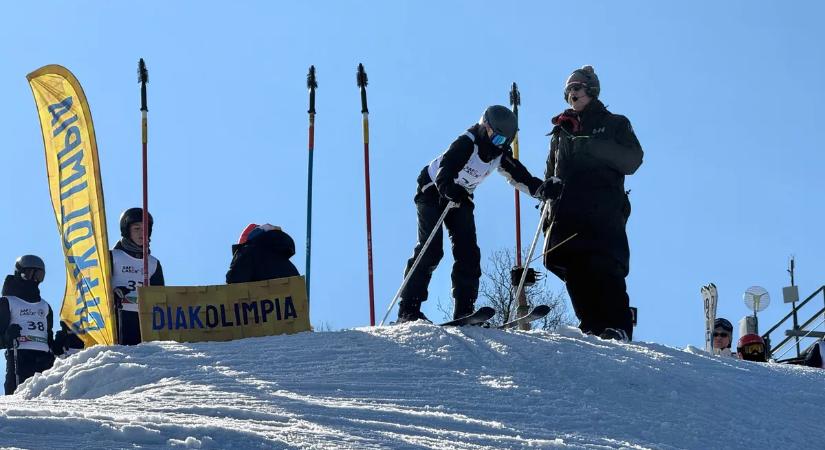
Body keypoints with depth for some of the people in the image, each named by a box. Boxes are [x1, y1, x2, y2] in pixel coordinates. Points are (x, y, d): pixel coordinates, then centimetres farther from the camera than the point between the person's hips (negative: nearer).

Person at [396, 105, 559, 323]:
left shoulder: (500, 154, -8)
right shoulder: (466, 143, -30)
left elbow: (520, 177, -2)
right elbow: (444, 173, -42)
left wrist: (542, 189, -19)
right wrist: (451, 190, -63)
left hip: (460, 197, 7)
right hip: (432, 190, -7)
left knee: (468, 253, -6)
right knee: (431, 250, -19)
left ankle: (464, 313, -4)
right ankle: (408, 309, -21)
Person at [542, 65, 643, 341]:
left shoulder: (614, 124, 17)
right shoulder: (562, 130, 29)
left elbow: (631, 161, 2)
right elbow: (551, 172, 33)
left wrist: (594, 146, -9)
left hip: (603, 209, -4)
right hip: (567, 210, 4)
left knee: (604, 266, -21)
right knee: (573, 267, -14)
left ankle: (618, 327, -26)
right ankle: (593, 327, -17)